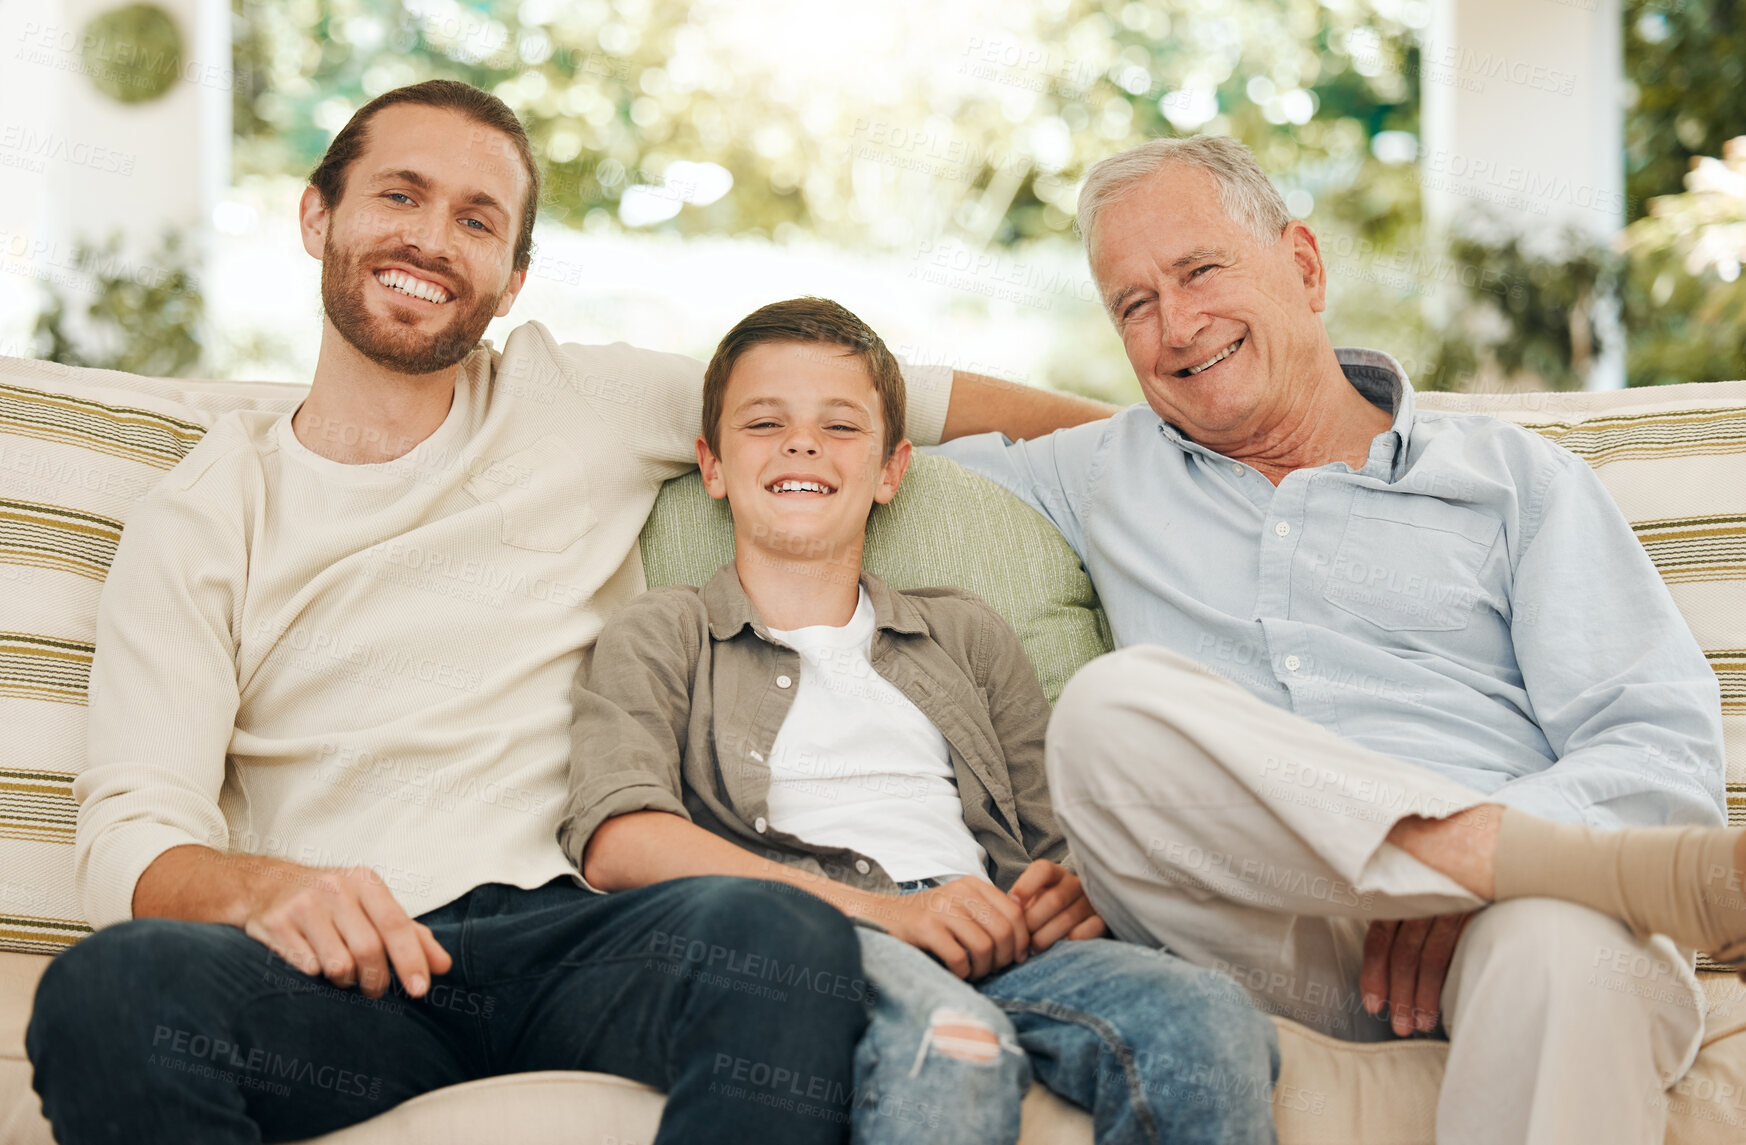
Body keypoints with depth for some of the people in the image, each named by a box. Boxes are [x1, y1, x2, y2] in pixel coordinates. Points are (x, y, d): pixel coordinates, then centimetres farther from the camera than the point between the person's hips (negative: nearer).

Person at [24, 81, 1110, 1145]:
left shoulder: (582, 405, 18)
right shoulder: (204, 512, 12)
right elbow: (131, 831, 1)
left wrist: (1096, 418, 32)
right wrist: (264, 887, -22)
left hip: (572, 936, 1)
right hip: (346, 962, 0)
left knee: (781, 935, -35)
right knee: (106, 988, -35)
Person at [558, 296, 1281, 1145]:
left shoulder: (967, 636, 31)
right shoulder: (659, 637, 17)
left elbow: (1056, 842, 26)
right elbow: (617, 843, -2)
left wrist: (1076, 887, -2)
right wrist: (882, 910, -13)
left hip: (993, 947, 3)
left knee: (1209, 1021, -30)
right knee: (952, 1043, -39)